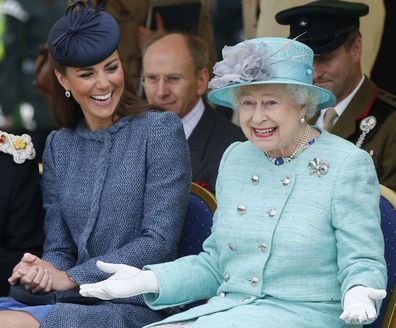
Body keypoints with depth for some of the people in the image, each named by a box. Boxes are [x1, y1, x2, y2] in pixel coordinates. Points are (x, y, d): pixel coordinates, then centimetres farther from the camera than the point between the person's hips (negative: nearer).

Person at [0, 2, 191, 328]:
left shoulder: (161, 130, 0)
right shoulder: (58, 146, 15)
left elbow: (159, 242, -8)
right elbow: (59, 248, 14)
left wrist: (71, 278, -13)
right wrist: (42, 271, -10)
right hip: (75, 301, 5)